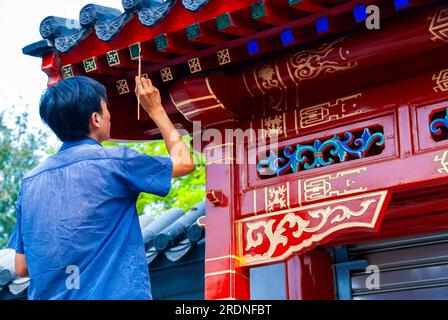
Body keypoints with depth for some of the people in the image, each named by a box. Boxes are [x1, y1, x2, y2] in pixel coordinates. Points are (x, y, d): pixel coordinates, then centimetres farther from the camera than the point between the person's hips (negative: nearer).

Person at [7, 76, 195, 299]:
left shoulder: (30, 181, 6)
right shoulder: (113, 160, -8)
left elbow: (22, 268, 9)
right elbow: (184, 162, 8)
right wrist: (156, 110, 20)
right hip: (115, 293, -5)